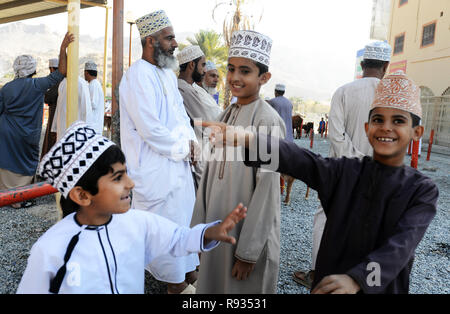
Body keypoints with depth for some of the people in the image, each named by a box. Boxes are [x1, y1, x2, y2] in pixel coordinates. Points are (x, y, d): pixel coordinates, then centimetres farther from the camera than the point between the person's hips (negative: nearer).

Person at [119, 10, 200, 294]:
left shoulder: (168, 74, 11)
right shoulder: (138, 76, -17)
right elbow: (150, 129, -23)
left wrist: (190, 139, -1)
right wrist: (182, 147, -11)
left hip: (179, 162, 9)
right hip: (155, 167, -9)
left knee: (185, 215, 19)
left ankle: (187, 270, 38)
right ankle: (174, 281, 25)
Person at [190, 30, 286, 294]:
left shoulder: (267, 120, -17)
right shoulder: (227, 115, 5)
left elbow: (267, 189, -18)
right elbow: (211, 172, 8)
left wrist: (248, 251, -16)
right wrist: (199, 225, 10)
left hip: (249, 230, -7)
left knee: (244, 287, 12)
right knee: (213, 284, 21)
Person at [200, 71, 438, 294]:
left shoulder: (423, 191, -8)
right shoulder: (345, 171, -6)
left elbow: (402, 244, -23)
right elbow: (296, 159, -22)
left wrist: (356, 279, -40)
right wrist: (244, 137, -39)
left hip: (384, 287, 0)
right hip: (328, 282, 1)